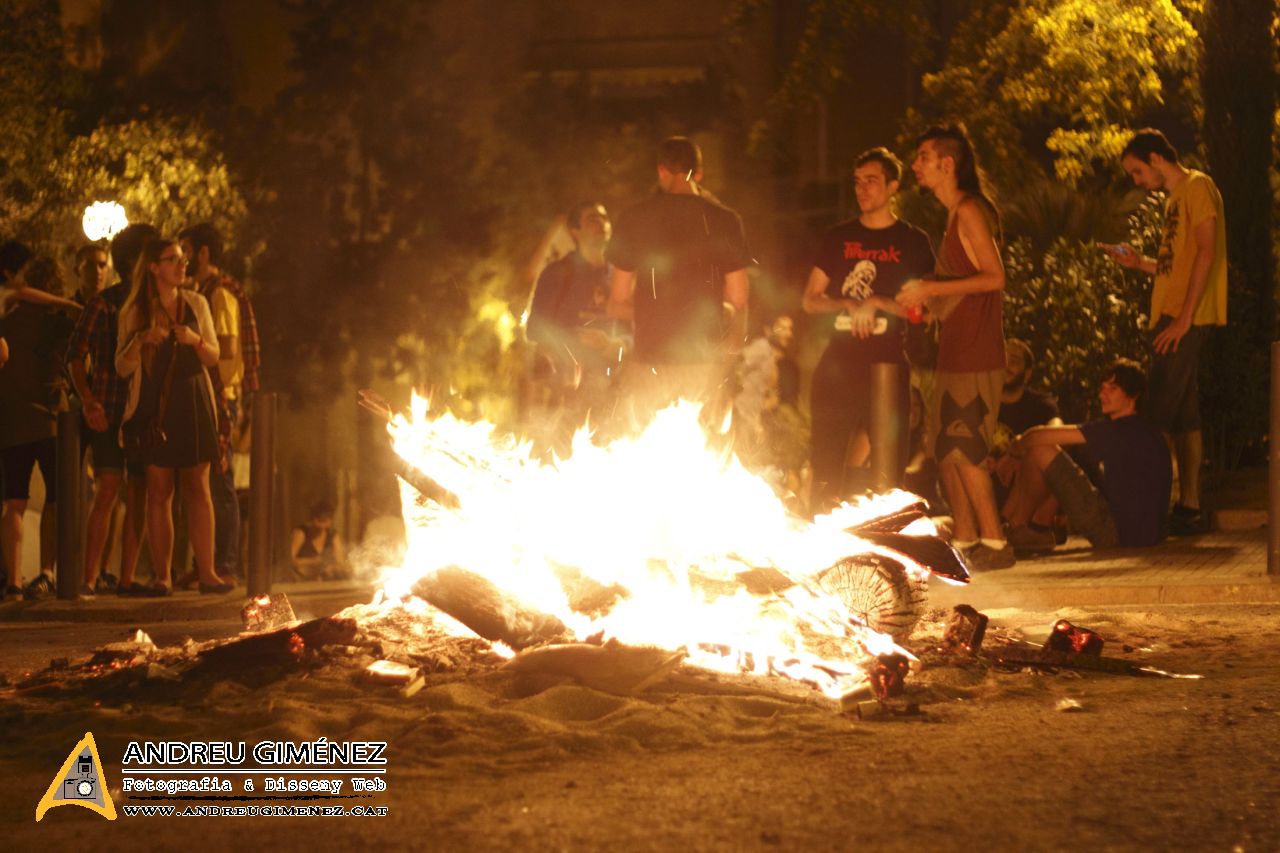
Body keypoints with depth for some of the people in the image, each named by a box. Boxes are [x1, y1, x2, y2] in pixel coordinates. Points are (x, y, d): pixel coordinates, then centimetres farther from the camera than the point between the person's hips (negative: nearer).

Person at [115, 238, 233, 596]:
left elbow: (213, 358, 12)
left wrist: (195, 340, -8)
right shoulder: (135, 311, 5)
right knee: (159, 491, -3)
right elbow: (123, 368, 4)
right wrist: (140, 340, -14)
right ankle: (162, 576, -2)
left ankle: (207, 572, -5)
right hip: (153, 406, -1)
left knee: (198, 487, -3)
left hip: (192, 403, 1)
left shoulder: (196, 304, 10)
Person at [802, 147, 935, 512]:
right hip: (839, 363, 2)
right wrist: (850, 304, -7)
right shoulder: (839, 238, 13)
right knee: (825, 467, -1)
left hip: (887, 368, -2)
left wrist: (875, 303, -12)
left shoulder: (912, 242, 6)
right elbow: (810, 300, 12)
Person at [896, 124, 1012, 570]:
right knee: (945, 449, 10)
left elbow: (994, 277, -20)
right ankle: (964, 541, 14)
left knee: (964, 450, -10)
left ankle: (994, 543, -7)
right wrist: (928, 304, 16)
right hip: (956, 353, 10)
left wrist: (930, 289, -20)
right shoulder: (955, 214, 18)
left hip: (974, 355, -10)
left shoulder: (970, 211, -12)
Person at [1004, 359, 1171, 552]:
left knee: (1041, 452, -9)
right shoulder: (1144, 430, 15)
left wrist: (1018, 445, 4)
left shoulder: (1122, 430, -14)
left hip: (1116, 532, -10)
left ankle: (1017, 527, 8)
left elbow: (1041, 436, -16)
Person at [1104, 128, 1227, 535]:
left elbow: (1206, 252, -17)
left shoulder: (1197, 187, -7)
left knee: (1160, 417, -12)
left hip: (1187, 319, -10)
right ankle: (1189, 506, 11)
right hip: (1172, 318, 10)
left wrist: (1183, 318, -21)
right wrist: (1141, 263, 9)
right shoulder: (1176, 198, 22)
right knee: (1183, 417, 9)